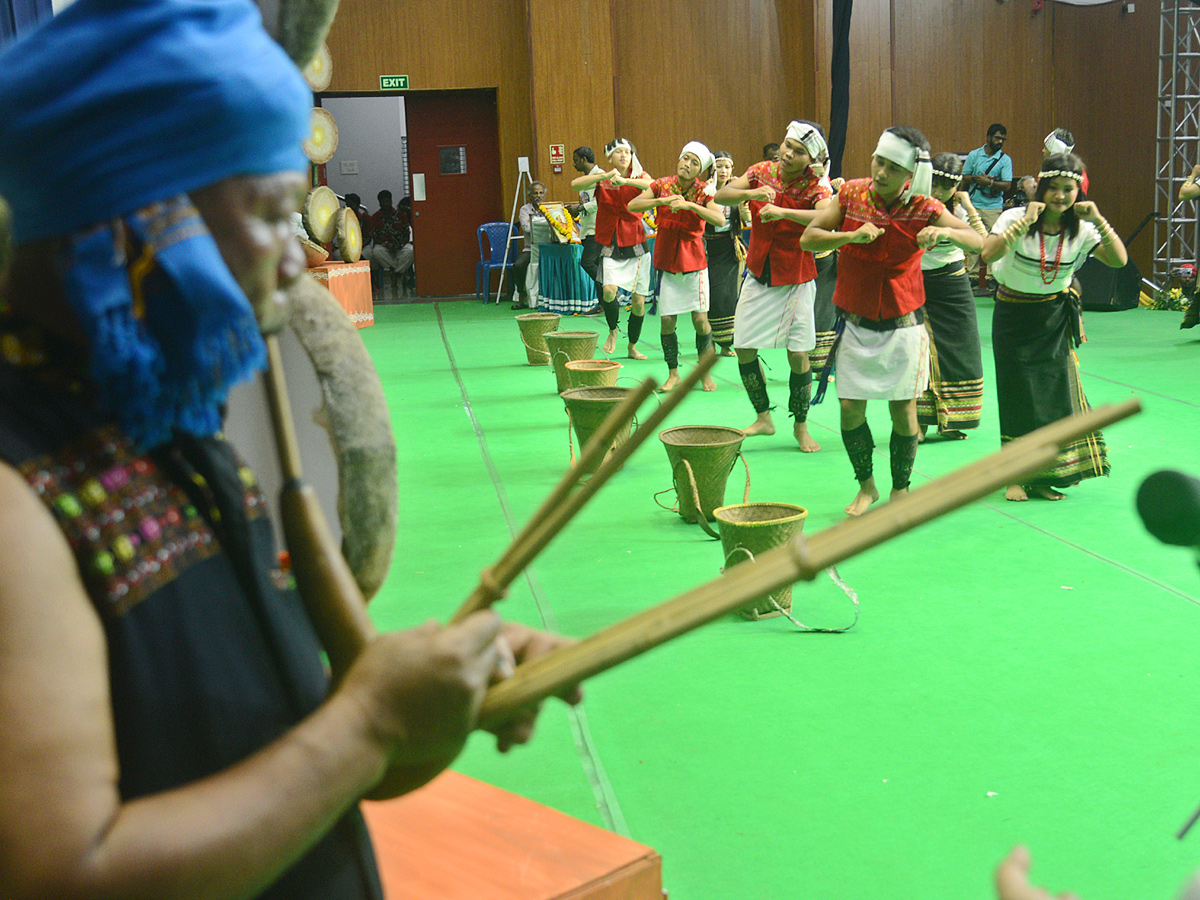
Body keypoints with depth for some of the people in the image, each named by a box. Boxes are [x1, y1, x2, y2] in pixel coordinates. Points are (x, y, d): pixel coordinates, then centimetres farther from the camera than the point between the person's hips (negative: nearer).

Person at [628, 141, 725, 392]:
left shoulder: (704, 191, -6)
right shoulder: (662, 185, -2)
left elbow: (720, 219, -23)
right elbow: (632, 205, -12)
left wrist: (689, 204, -32)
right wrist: (662, 200, -26)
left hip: (694, 261, -1)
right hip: (667, 262, 1)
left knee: (700, 318, -4)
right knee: (667, 320, -1)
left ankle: (705, 373, 13)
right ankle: (673, 374, 14)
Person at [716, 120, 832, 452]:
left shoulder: (814, 188, -15)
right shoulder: (761, 172, -3)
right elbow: (721, 196, -12)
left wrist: (781, 211, -46)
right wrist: (752, 192, -31)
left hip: (795, 280, -4)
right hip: (758, 275, 4)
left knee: (798, 355, -5)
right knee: (744, 349, 3)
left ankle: (800, 426, 13)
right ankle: (763, 418, 19)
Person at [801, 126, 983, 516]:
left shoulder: (925, 209, -8)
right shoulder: (850, 195, -5)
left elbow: (978, 243, -7)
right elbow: (807, 239, -8)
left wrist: (945, 232, -28)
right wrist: (851, 235, -25)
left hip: (902, 325, -1)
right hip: (854, 322, 1)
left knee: (904, 411, 3)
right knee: (850, 409, -1)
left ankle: (900, 489, 24)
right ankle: (866, 486, 22)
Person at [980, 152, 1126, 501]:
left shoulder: (1081, 228, -4)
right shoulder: (1016, 218, -15)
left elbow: (1119, 260, -14)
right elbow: (988, 254, -33)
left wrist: (1099, 222, -24)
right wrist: (1025, 222, -39)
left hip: (1056, 318, 3)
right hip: (1014, 316, -3)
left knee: (1058, 390, 0)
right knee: (1020, 395, -1)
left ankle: (1044, 477, 14)